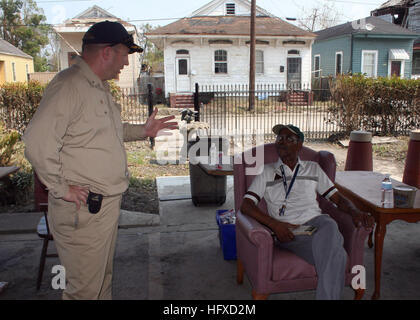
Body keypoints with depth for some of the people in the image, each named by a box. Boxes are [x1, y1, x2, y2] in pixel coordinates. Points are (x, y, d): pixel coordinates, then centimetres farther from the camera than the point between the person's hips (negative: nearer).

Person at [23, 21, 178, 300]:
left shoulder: (100, 87, 14)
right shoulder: (68, 86, -19)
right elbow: (37, 142, -27)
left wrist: (143, 130, 16)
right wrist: (62, 189, -21)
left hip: (107, 203, 10)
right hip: (82, 209, -9)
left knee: (104, 277, 23)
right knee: (86, 288, 4)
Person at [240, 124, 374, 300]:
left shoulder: (313, 169, 25)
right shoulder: (267, 172, 17)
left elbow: (337, 198, 19)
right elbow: (246, 205, 4)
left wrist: (355, 212, -5)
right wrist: (274, 224, -13)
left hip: (315, 222, 3)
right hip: (287, 232, -2)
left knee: (329, 225, -37)